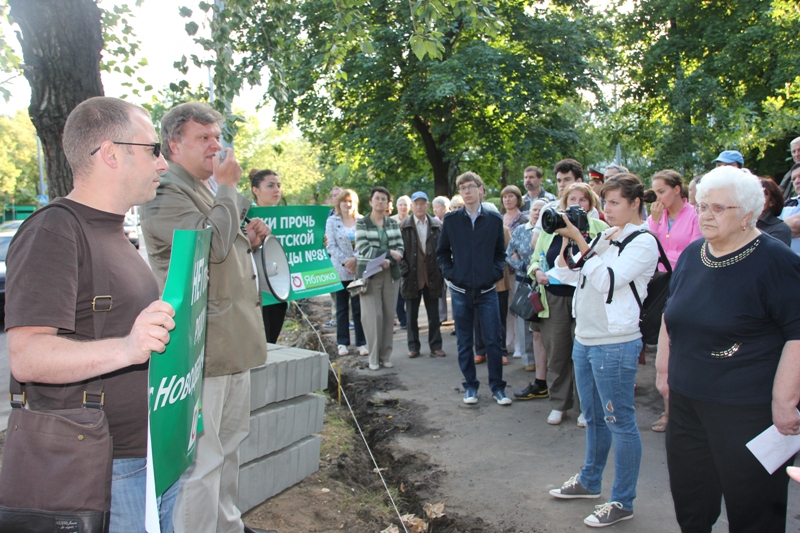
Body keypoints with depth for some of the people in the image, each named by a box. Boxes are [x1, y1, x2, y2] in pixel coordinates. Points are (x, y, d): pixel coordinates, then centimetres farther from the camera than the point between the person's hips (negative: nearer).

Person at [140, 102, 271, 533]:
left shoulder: (210, 190, 19)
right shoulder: (164, 193, -12)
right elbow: (212, 243, -26)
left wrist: (250, 240, 9)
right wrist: (228, 187, -15)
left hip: (233, 342, 10)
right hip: (200, 347, -10)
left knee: (228, 445, 20)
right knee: (202, 457, -4)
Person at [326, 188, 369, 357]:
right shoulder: (332, 221, 3)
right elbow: (331, 245, -2)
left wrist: (356, 259, -14)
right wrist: (346, 262, -11)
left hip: (359, 269, 0)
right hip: (340, 270, 0)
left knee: (359, 307, 2)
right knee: (342, 308, 8)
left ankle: (361, 343, 9)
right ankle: (342, 343, 14)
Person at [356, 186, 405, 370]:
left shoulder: (393, 223, 11)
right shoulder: (362, 223, 0)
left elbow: (400, 248, 5)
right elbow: (364, 249, -11)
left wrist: (388, 261, -15)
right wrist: (389, 253, -16)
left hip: (390, 273, 3)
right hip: (369, 274, -3)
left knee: (389, 315, 3)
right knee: (374, 315, -5)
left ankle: (386, 355, 14)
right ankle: (374, 357, 5)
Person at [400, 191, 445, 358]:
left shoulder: (437, 225, 2)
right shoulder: (403, 226, -2)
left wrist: (442, 271, -2)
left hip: (432, 276, 1)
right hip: (412, 276, -1)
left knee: (434, 314, 8)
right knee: (412, 315, 8)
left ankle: (435, 346, 17)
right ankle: (413, 346, 18)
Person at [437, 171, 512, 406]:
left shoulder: (494, 220, 2)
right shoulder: (451, 219, 2)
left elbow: (500, 252, 9)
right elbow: (442, 252, 9)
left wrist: (496, 272, -6)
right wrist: (450, 273, -4)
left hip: (487, 290, 0)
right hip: (460, 290, 0)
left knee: (494, 341, 1)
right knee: (464, 342, 8)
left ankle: (497, 387, 15)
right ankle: (470, 386, 21)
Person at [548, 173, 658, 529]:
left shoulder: (643, 243, -10)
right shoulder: (605, 236, 12)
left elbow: (607, 280, -22)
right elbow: (568, 275, 10)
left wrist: (579, 240, -21)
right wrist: (564, 239, -1)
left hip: (615, 344, -8)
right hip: (585, 339, 8)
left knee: (620, 422, 2)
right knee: (593, 417, 20)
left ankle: (622, 502, 14)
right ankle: (589, 481, 36)